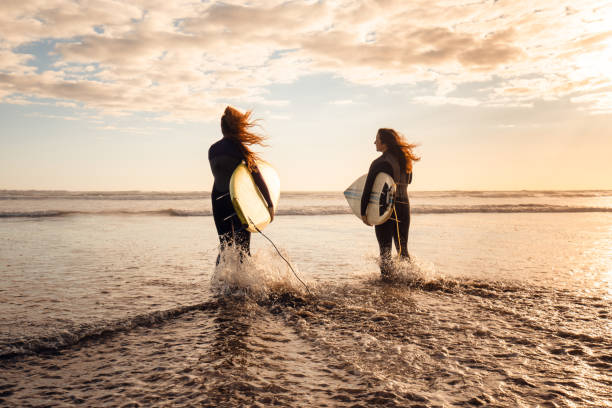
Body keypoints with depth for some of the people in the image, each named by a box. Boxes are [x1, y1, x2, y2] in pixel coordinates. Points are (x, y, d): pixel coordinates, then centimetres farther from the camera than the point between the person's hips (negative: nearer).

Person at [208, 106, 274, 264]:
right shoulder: (239, 148, -9)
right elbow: (257, 177, -11)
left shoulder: (212, 149, 7)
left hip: (218, 202, 5)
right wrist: (270, 204, -8)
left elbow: (219, 175, 13)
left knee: (225, 247, 14)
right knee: (243, 248, 3)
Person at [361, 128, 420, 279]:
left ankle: (386, 278, 6)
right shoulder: (405, 159, 6)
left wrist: (363, 212, -7)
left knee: (385, 249, 5)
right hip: (404, 206, 6)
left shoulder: (379, 163, -12)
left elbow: (367, 189, -13)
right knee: (403, 248, 16)